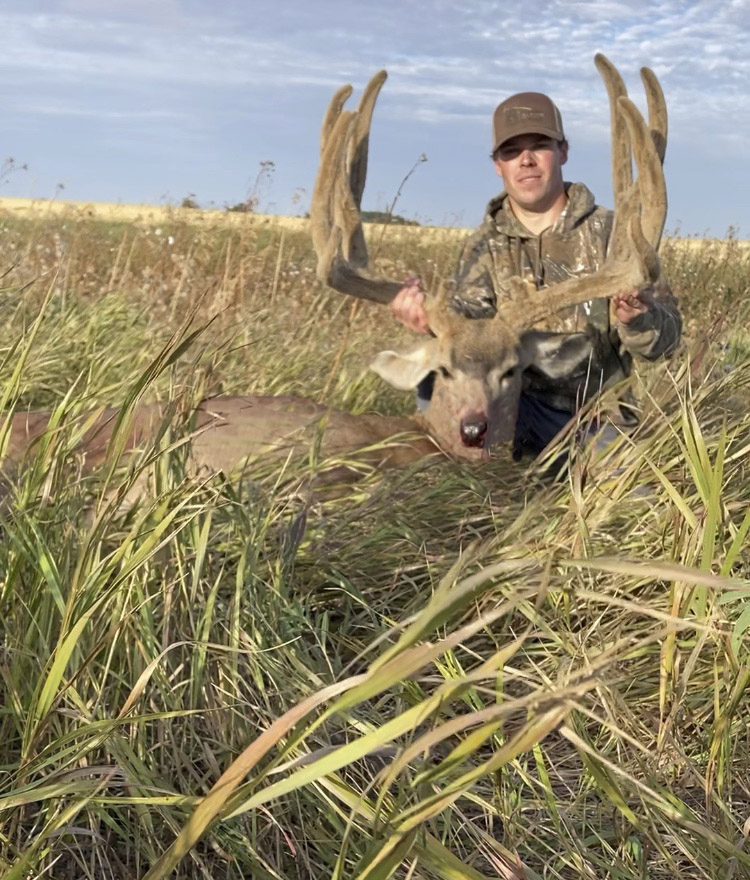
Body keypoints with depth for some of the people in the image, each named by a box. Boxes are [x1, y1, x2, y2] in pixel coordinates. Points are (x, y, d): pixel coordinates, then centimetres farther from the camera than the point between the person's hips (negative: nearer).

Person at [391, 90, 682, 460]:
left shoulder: (610, 233, 1)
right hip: (513, 409, 1)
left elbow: (664, 336, -7)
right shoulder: (485, 247, 6)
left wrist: (636, 320, -32)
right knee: (437, 368, -25)